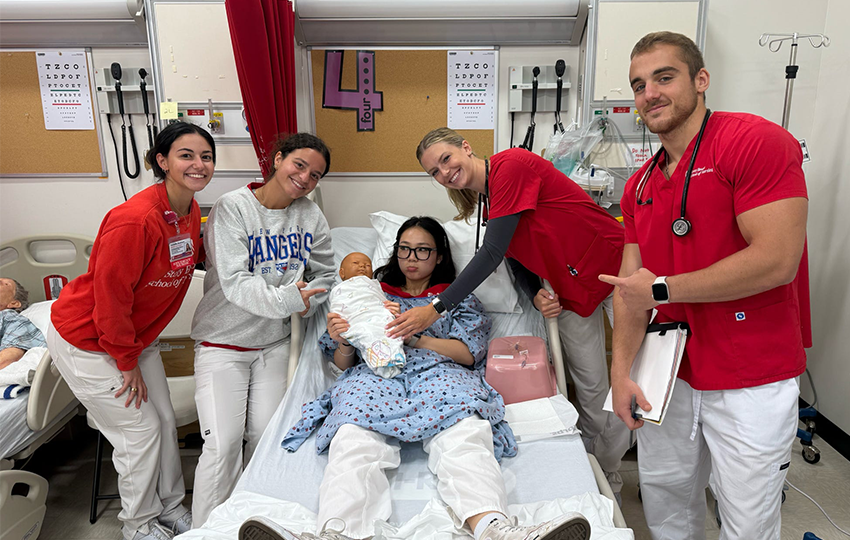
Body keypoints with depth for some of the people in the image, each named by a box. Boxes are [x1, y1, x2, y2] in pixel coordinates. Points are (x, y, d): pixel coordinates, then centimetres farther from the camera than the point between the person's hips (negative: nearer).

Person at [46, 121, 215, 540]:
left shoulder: (190, 211, -6)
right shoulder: (135, 220, -32)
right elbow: (110, 297, -26)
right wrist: (127, 362, -15)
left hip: (135, 333, 8)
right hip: (86, 341, -8)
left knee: (164, 421, 13)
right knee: (140, 431, 1)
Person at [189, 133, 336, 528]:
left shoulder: (311, 216, 1)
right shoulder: (232, 207, -11)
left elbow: (324, 275, 9)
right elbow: (234, 283, -19)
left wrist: (306, 302, -10)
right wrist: (286, 299, -29)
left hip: (274, 341, 4)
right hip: (223, 340, -3)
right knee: (222, 443, -8)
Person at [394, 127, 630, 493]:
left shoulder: (511, 165, -22)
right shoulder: (487, 202, 5)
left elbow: (492, 254, -27)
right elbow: (515, 259, 10)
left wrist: (437, 308, -28)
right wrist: (536, 295, -12)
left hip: (612, 262, -6)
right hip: (571, 288, 7)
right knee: (590, 387, 9)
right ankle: (606, 476, 24)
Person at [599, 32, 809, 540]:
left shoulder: (756, 140, -14)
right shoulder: (640, 185, 8)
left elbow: (776, 262, -24)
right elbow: (631, 285, 6)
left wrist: (662, 289, -15)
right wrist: (621, 371, -5)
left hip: (751, 384, -6)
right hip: (669, 373, 6)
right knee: (665, 499, 20)